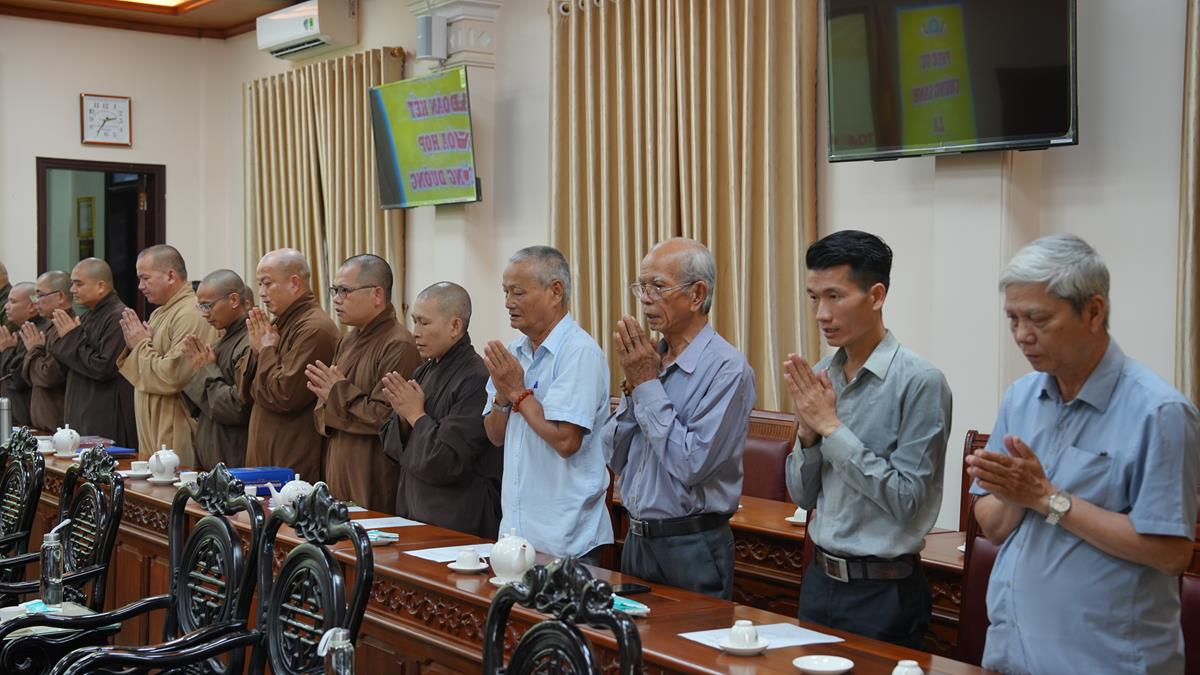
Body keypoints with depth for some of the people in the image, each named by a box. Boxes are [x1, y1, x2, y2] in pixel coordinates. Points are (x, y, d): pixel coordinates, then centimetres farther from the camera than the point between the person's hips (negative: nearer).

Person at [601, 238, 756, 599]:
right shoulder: (649, 359, 7)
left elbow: (693, 464, -24)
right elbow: (615, 457, 8)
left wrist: (647, 385, -16)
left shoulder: (727, 369, -16)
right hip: (637, 539, 7)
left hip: (691, 549, -7)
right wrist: (632, 385, -6)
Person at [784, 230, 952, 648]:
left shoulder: (919, 381, -15)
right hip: (820, 578, 7)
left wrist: (832, 427, -18)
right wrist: (807, 430, -10)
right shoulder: (822, 377, 4)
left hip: (883, 592, -6)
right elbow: (803, 496, 8)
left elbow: (907, 500, -20)